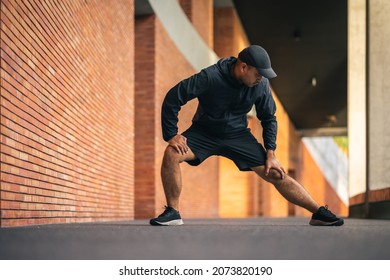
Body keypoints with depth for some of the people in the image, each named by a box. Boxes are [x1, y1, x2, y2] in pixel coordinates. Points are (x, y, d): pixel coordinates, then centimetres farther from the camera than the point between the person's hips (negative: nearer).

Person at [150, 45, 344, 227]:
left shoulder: (261, 84, -15)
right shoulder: (210, 77, -27)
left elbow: (269, 118, 1)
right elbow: (173, 98, -21)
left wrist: (270, 153, -5)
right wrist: (171, 135, -23)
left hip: (238, 135, 2)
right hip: (204, 132, -2)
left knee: (276, 174, -8)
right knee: (171, 154, -29)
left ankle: (319, 212, 0)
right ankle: (172, 213, -15)